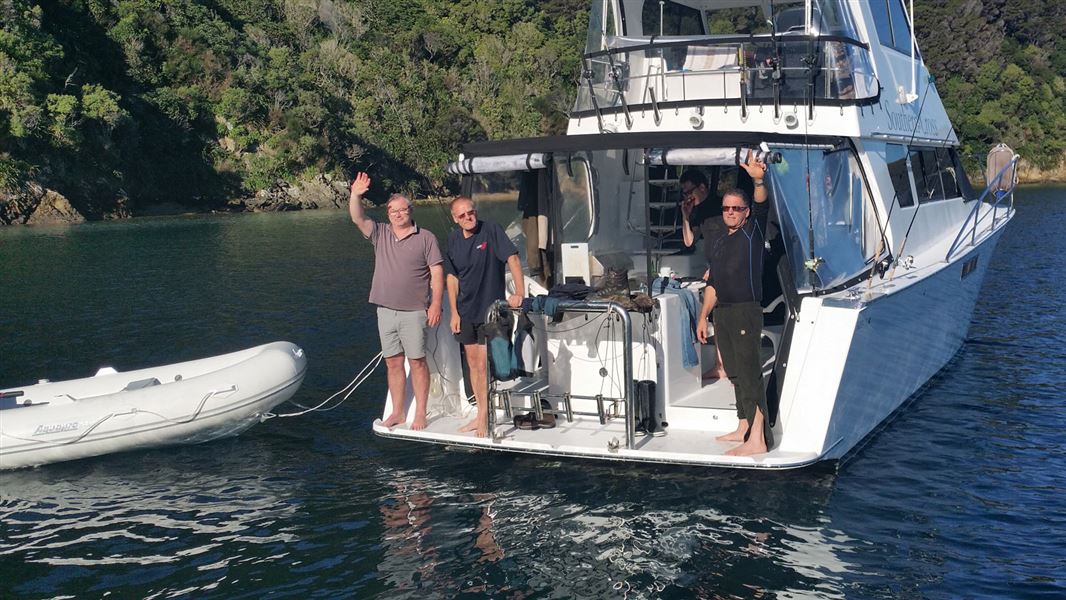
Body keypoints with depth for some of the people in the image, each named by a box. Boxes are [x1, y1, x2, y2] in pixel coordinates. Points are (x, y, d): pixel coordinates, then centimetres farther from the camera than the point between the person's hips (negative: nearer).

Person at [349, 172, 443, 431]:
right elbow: (357, 218, -5)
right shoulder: (380, 234, 9)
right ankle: (398, 412, 18)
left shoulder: (426, 238, -1)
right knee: (393, 362, 9)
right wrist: (355, 195, -22)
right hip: (386, 310, 4)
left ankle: (420, 413, 8)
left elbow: (437, 272, -4)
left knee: (417, 361, 0)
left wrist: (436, 304, -12)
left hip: (414, 312, -4)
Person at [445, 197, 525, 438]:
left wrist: (519, 293, -31)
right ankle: (481, 415, 23)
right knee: (472, 362, 12)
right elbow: (452, 277, 8)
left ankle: (483, 419, 3)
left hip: (490, 309, -6)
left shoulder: (491, 230, -13)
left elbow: (512, 258, -20)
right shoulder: (454, 239, 4)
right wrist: (454, 312, 4)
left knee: (483, 365, -7)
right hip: (465, 311, 6)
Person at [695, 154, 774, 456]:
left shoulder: (753, 232, -1)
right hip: (722, 314, 8)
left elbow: (762, 206, -21)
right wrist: (703, 317, 17)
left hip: (746, 312, -8)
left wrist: (759, 180, -39)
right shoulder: (718, 243, 18)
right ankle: (743, 428, 20)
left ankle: (758, 439, -13)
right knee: (735, 374, 12)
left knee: (749, 374, -11)